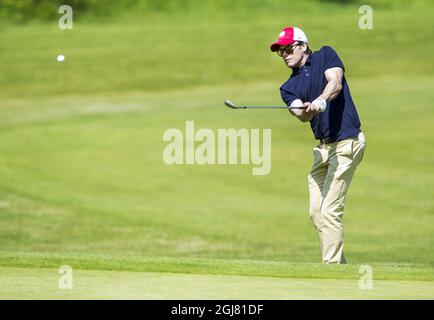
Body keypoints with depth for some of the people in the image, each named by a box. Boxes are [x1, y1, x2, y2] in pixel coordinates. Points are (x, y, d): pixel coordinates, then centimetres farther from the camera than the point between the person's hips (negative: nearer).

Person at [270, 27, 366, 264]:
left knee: (329, 211, -12)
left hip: (346, 142, -7)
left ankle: (332, 267, -10)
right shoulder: (288, 87, 13)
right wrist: (307, 110, -30)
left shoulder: (325, 55, 3)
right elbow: (303, 116, -6)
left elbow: (336, 83, -16)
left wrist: (321, 100, -36)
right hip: (323, 147, 7)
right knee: (316, 212, 6)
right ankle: (338, 265, 14)